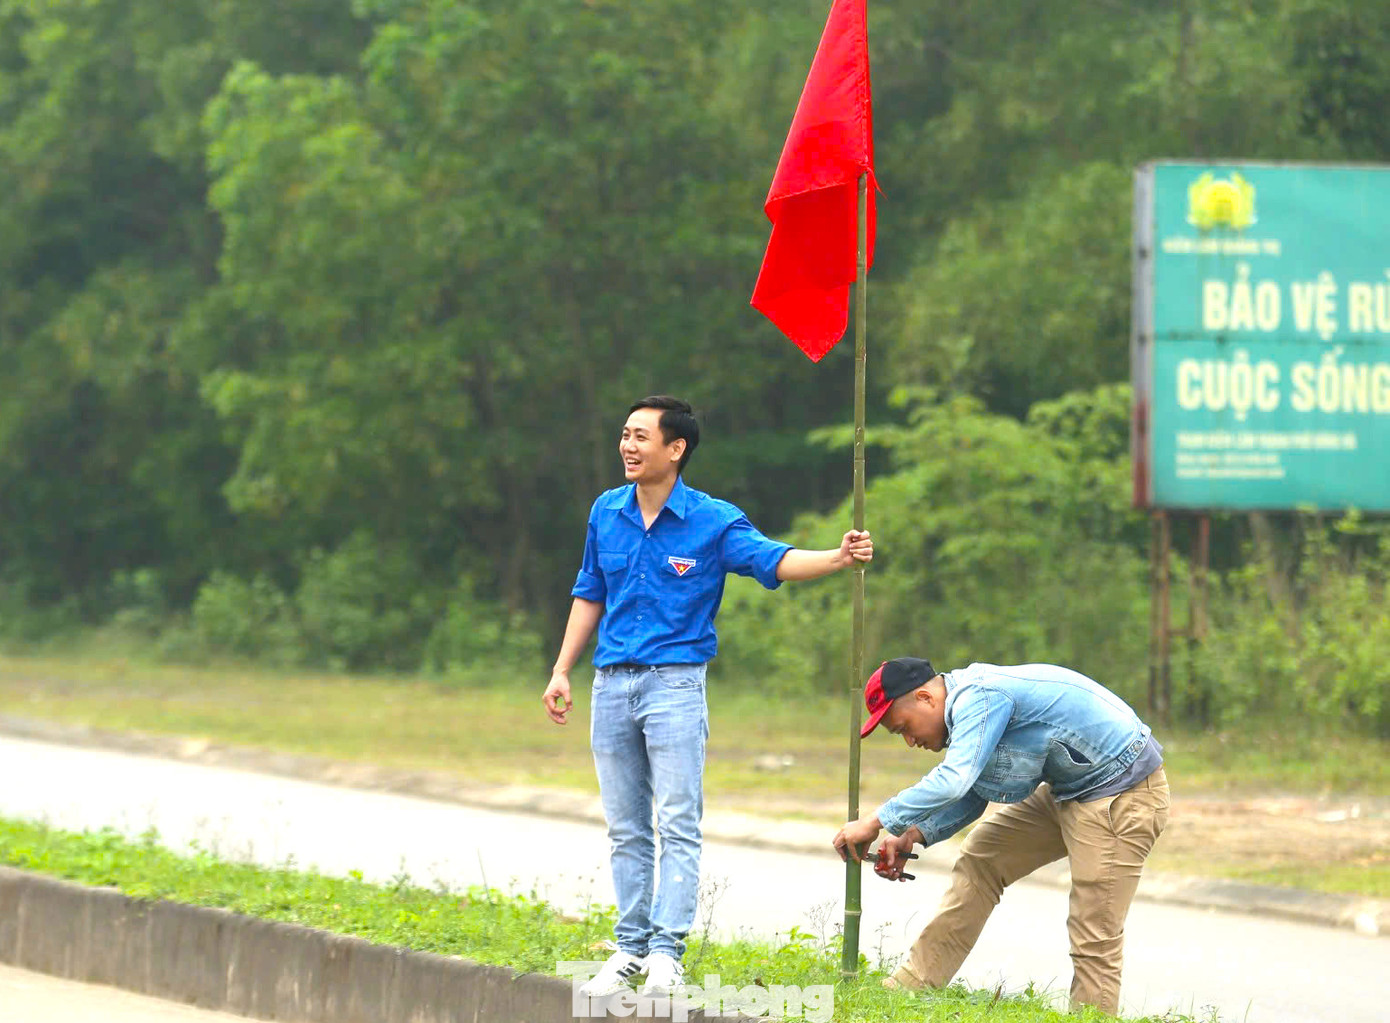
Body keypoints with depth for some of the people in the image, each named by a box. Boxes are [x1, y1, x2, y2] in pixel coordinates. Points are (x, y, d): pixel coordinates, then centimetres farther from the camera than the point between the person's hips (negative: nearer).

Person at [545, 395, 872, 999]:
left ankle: (667, 953, -10)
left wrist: (838, 558, -31)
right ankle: (631, 948, 15)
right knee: (625, 829, 9)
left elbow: (774, 561, -14)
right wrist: (561, 672, 15)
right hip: (611, 683, 5)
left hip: (675, 682, -5)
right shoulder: (606, 513, 9)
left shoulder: (713, 521, -5)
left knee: (678, 826, -8)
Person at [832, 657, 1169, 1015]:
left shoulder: (978, 697, -23)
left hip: (1123, 795, -11)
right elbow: (971, 795, 19)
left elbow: (953, 781, -35)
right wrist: (912, 836, 5)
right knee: (980, 859, 12)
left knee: (1094, 936, -9)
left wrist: (876, 823, -30)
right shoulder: (965, 704, 8)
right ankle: (914, 985, 18)